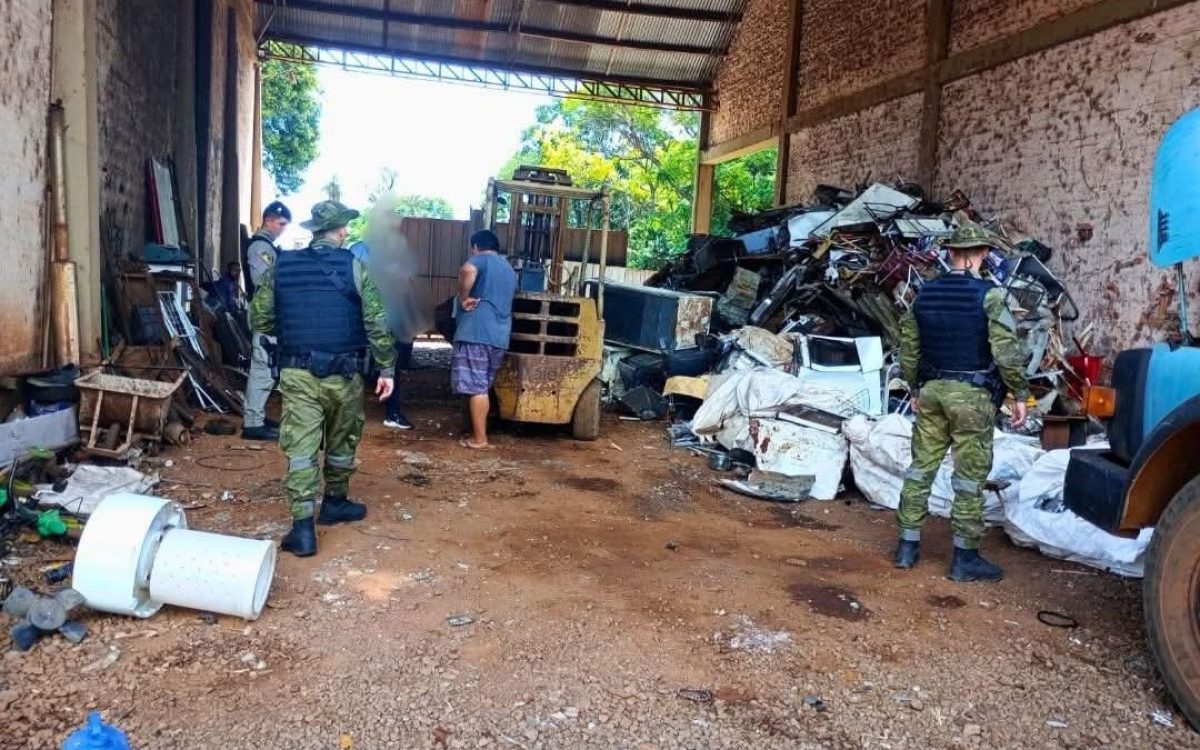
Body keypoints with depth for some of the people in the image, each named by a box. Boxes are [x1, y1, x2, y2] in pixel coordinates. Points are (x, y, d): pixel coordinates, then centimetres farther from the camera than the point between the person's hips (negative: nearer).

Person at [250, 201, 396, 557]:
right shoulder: (354, 267, -5)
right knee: (341, 442, 18)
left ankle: (303, 527, -4)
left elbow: (259, 320, 6)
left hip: (297, 372, 2)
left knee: (300, 448, 1)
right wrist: (386, 369, 0)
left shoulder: (281, 266, 3)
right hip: (342, 374, -1)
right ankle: (335, 503, 35)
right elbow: (376, 323, -7)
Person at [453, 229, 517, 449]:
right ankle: (479, 432, 19)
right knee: (482, 387, 15)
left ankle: (479, 439, -3)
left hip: (476, 333, -8)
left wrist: (463, 298, -15)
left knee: (475, 387, -5)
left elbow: (467, 271, -26)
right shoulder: (509, 269, 23)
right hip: (499, 336, 8)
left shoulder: (481, 260, -1)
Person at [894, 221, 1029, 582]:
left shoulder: (925, 293, 5)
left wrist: (916, 389, 21)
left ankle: (908, 545, 17)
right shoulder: (989, 295, -11)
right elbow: (1006, 352, -14)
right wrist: (1020, 394, -4)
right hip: (972, 395, -5)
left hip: (932, 390, 5)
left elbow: (908, 348, 11)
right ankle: (965, 557, 9)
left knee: (921, 466, 12)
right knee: (970, 477, 2)